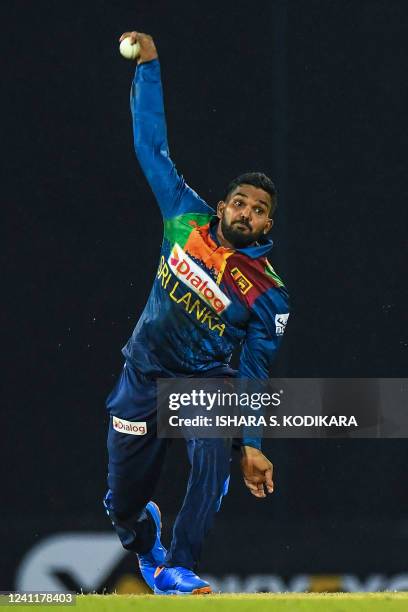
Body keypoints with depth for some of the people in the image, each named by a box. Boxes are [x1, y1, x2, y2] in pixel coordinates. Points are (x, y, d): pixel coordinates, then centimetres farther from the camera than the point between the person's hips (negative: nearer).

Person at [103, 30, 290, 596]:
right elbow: (152, 145, -1)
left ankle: (178, 569, -23)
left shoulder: (269, 294, -11)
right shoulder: (188, 219, -5)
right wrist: (149, 65, -4)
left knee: (214, 459, -32)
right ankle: (145, 542, 40)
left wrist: (252, 444, -14)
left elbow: (255, 372, -8)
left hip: (208, 380, -2)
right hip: (146, 374, 2)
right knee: (123, 500, 4)